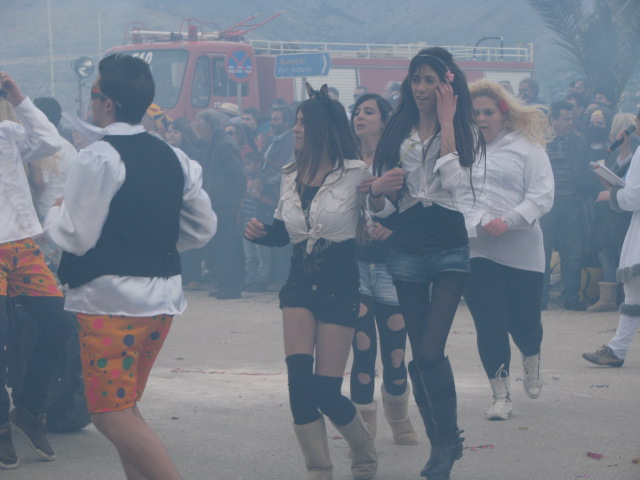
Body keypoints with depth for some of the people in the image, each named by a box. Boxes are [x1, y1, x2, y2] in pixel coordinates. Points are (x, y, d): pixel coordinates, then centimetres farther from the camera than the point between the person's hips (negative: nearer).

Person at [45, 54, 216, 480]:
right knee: (124, 406, 18)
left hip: (111, 297, -8)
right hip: (163, 295, 8)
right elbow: (203, 228, 15)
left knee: (112, 415, -7)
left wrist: (54, 213, 6)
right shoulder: (173, 158, 10)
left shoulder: (98, 158, -13)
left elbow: (75, 236, -14)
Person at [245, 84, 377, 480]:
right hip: (300, 281, 5)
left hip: (340, 283, -4)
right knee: (299, 380, -11)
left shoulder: (356, 173, -7)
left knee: (325, 392, -5)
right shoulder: (291, 177, 9)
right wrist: (260, 233, -2)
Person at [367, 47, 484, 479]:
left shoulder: (465, 132, 1)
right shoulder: (397, 135, 10)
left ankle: (448, 439, 1)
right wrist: (378, 192, -11)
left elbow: (456, 182, -17)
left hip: (450, 251, -4)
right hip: (407, 251, 4)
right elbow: (383, 208, 13)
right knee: (419, 353, 5)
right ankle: (441, 442, 17)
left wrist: (446, 122, -13)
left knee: (431, 351, -15)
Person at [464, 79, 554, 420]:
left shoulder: (526, 147, 1)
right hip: (474, 251, 2)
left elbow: (542, 196, -6)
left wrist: (508, 221, -19)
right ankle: (501, 394, 10)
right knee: (488, 324, -1)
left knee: (524, 321, 3)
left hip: (520, 250, -2)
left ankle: (531, 360, 38)